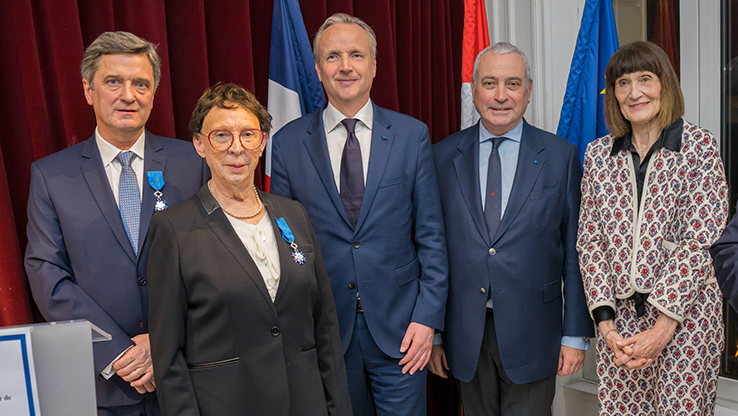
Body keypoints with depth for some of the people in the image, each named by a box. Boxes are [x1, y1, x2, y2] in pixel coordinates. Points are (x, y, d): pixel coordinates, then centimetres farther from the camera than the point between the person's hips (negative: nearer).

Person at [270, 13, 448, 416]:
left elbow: (431, 235, 0)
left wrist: (427, 317, -6)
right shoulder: (288, 142, 0)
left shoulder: (412, 135, 0)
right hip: (323, 331, 1)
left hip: (398, 326, 0)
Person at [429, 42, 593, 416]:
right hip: (465, 335, 2)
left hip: (531, 334, -1)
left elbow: (574, 250, -1)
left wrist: (576, 335, -2)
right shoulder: (443, 156, 1)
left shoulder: (561, 156, -1)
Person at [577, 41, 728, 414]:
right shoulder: (597, 154, 7)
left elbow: (699, 239, -9)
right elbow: (589, 240, 4)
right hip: (618, 319, 3)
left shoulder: (700, 146, -2)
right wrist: (605, 322, -5)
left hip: (685, 317, -2)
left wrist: (664, 326, -14)